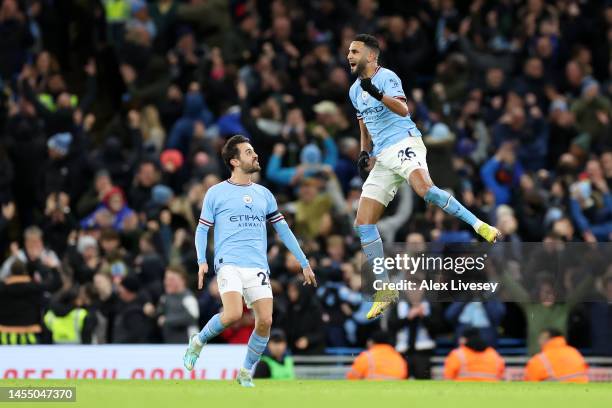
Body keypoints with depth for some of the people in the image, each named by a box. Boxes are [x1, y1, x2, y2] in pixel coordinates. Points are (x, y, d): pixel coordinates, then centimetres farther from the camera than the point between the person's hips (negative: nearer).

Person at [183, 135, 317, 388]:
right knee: (233, 314, -25)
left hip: (258, 267, 4)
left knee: (265, 321, -8)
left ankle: (246, 373, 11)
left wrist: (304, 264, 18)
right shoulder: (216, 193, 6)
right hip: (229, 264, -4)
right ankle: (199, 341, 4)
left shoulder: (263, 194, 17)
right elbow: (202, 229, 8)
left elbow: (283, 230, 21)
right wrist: (202, 261, -8)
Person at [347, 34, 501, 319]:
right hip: (382, 158, 8)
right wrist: (364, 152, 15)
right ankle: (385, 288, 3)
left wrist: (377, 94, -36)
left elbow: (403, 110, -21)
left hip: (404, 144, -8)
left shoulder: (386, 77, -5)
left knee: (423, 188, -39)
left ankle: (478, 225, -29)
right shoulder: (355, 90, 19)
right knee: (363, 223, -2)